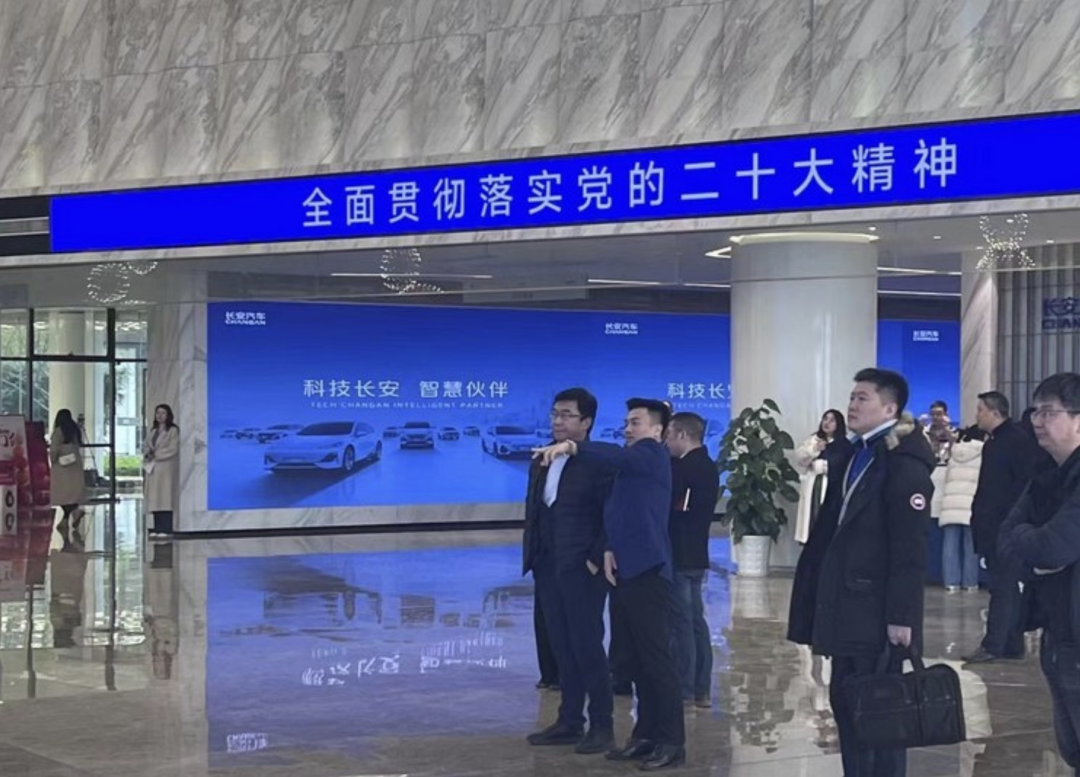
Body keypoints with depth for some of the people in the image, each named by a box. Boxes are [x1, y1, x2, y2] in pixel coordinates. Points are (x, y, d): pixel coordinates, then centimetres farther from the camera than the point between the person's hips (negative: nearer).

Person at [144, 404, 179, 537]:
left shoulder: (173, 430, -2)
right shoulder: (153, 431, 19)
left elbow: (173, 449, -10)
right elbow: (146, 446, 17)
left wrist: (156, 454, -10)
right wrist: (148, 453, -4)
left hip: (166, 468, -6)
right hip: (152, 468, 6)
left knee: (165, 498, -9)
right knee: (154, 499, 3)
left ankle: (165, 529, -10)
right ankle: (157, 528, 5)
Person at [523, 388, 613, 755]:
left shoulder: (599, 463, -10)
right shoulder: (541, 463, 13)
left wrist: (596, 559, -16)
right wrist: (533, 556, 7)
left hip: (582, 569, -7)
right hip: (549, 568, 7)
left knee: (587, 646, -3)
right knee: (562, 647, 11)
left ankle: (602, 726, 4)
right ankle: (569, 721, 18)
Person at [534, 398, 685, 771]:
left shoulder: (653, 455, -5)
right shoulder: (630, 464, 21)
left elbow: (616, 455, -25)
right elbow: (614, 510, 14)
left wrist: (571, 446, -38)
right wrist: (609, 549, -4)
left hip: (648, 571, -9)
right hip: (626, 571, 9)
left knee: (656, 659, -8)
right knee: (638, 661, 11)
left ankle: (672, 743, -6)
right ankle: (646, 735, 16)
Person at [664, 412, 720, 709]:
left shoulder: (682, 467, -16)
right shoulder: (708, 467, 12)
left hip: (679, 555, -9)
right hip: (696, 555, 9)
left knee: (681, 622, -5)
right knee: (695, 620, 13)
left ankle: (684, 690, -1)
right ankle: (702, 689, 16)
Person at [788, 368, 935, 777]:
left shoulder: (905, 465, -13)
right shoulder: (856, 456, 15)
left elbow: (910, 550, -18)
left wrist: (901, 615, -22)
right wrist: (822, 599, 16)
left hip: (877, 611, -9)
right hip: (848, 606, 9)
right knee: (845, 701, 13)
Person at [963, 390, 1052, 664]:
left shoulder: (1017, 440, -12)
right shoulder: (993, 441, 16)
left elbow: (1026, 482, -19)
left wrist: (1005, 514, -18)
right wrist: (980, 514, 12)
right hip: (992, 527, 10)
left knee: (1002, 586, -7)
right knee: (1008, 586, 12)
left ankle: (993, 645, -6)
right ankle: (1013, 645, 17)